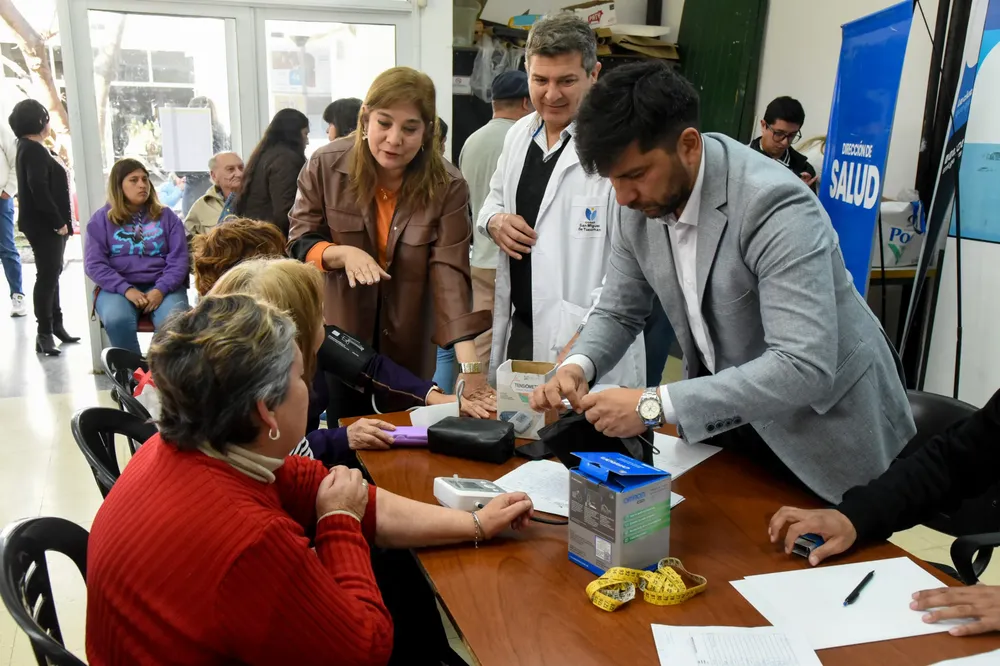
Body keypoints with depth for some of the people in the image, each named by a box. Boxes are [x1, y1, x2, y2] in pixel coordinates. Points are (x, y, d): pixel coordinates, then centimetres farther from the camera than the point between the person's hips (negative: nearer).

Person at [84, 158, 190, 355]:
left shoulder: (166, 216, 12)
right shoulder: (101, 218, 9)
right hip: (117, 287, 0)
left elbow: (178, 260, 3)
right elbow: (94, 264, 1)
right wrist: (126, 289, -14)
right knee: (117, 321, -34)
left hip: (162, 286, 0)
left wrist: (160, 289, -15)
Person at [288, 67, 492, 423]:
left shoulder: (447, 186, -17)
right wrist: (343, 253, -29)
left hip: (407, 343, 0)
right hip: (339, 334, 0)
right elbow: (298, 243, -6)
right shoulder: (325, 165, -13)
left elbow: (450, 272, -25)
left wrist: (471, 365, -36)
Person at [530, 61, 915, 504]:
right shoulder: (641, 207, -9)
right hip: (729, 420, 6)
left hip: (825, 428, -5)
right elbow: (618, 312, 3)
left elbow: (804, 368, -38)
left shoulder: (774, 205, -31)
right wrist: (577, 366, -19)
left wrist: (655, 406, -40)